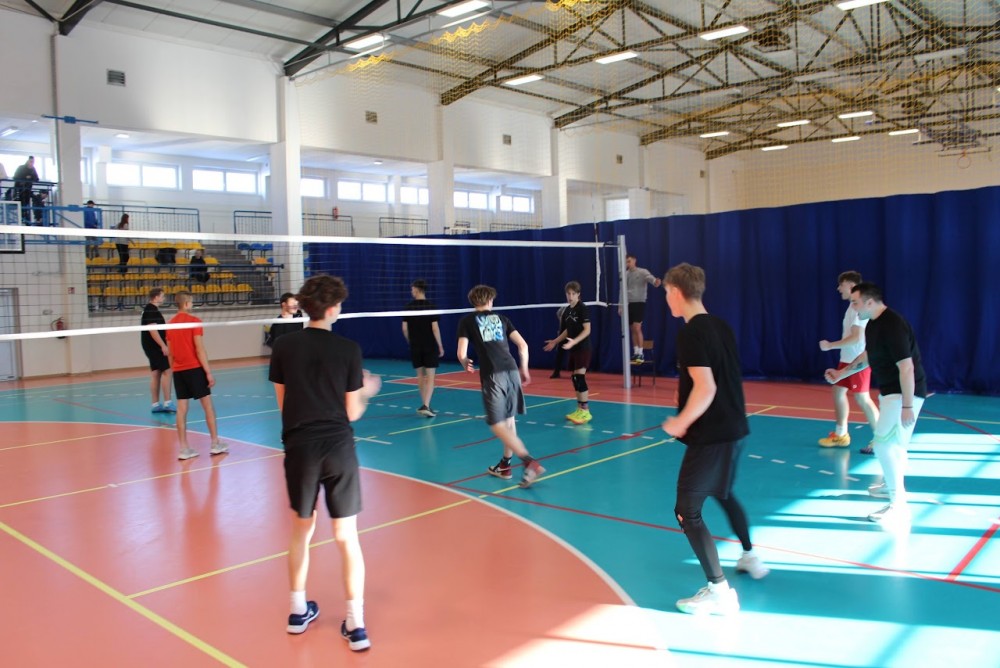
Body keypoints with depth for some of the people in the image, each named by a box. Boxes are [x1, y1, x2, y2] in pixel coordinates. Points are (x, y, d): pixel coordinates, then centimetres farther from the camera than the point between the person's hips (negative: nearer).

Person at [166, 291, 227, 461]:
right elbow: (199, 349, -13)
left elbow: (170, 352, 12)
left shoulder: (170, 324, 9)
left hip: (178, 370, 6)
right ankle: (215, 444, 8)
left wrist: (173, 370, 20)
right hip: (194, 368, -6)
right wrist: (209, 372, -11)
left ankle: (184, 448, 5)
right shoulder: (194, 321, -9)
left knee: (181, 408, 5)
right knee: (208, 405, 4)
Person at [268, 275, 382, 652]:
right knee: (347, 537, 6)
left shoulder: (284, 346, -1)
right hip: (338, 449, -2)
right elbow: (352, 413, -1)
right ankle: (355, 624, 10)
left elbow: (282, 405, 6)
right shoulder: (348, 349, -6)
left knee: (301, 531, 20)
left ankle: (298, 611, 32)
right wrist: (367, 390, 18)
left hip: (299, 449, 2)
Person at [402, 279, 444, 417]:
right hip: (430, 346, -3)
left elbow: (404, 328, 0)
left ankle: (424, 405, 20)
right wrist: (440, 346, -3)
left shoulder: (409, 307, -1)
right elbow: (435, 328, -11)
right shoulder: (430, 306, -9)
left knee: (420, 375, 14)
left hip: (415, 346, 3)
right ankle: (426, 406, -12)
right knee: (430, 376, 0)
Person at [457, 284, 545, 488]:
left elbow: (462, 354, 3)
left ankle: (530, 462, -18)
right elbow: (523, 345, 12)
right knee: (508, 418, 18)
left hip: (492, 375, -4)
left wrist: (466, 365, 25)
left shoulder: (467, 321, 10)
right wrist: (524, 370, 25)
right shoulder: (501, 318, 19)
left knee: (497, 425, -4)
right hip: (512, 371, 4)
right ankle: (505, 465, 26)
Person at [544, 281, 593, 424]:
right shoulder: (567, 310, 11)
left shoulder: (582, 308, -12)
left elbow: (587, 330, -17)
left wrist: (574, 341, -28)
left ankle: (586, 411, -8)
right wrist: (555, 341, 19)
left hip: (583, 348, -8)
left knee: (580, 377, -12)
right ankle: (579, 409, 17)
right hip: (573, 349, 8)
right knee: (575, 378, 9)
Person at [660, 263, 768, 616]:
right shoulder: (720, 325, 8)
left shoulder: (691, 333, -19)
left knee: (687, 511, -2)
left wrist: (680, 422, -15)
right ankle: (750, 557, 46)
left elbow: (705, 388, -26)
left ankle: (719, 591, 2)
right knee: (723, 493, 30)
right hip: (734, 427, 10)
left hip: (710, 435, -10)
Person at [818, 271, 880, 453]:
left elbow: (856, 338, -24)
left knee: (862, 398, -5)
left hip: (858, 361, -10)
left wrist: (830, 345, -18)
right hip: (847, 359, 10)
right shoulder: (853, 306, 12)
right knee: (838, 391, 14)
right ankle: (840, 435, 24)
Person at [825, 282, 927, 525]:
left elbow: (906, 367, -27)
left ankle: (898, 505, -5)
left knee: (884, 445, -12)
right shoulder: (874, 324, 6)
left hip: (904, 393, -10)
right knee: (894, 443, 23)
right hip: (889, 391, 10)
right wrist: (841, 374, 17)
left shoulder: (893, 325, -25)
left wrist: (907, 406, -27)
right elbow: (868, 356, 22)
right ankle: (891, 485, 42)